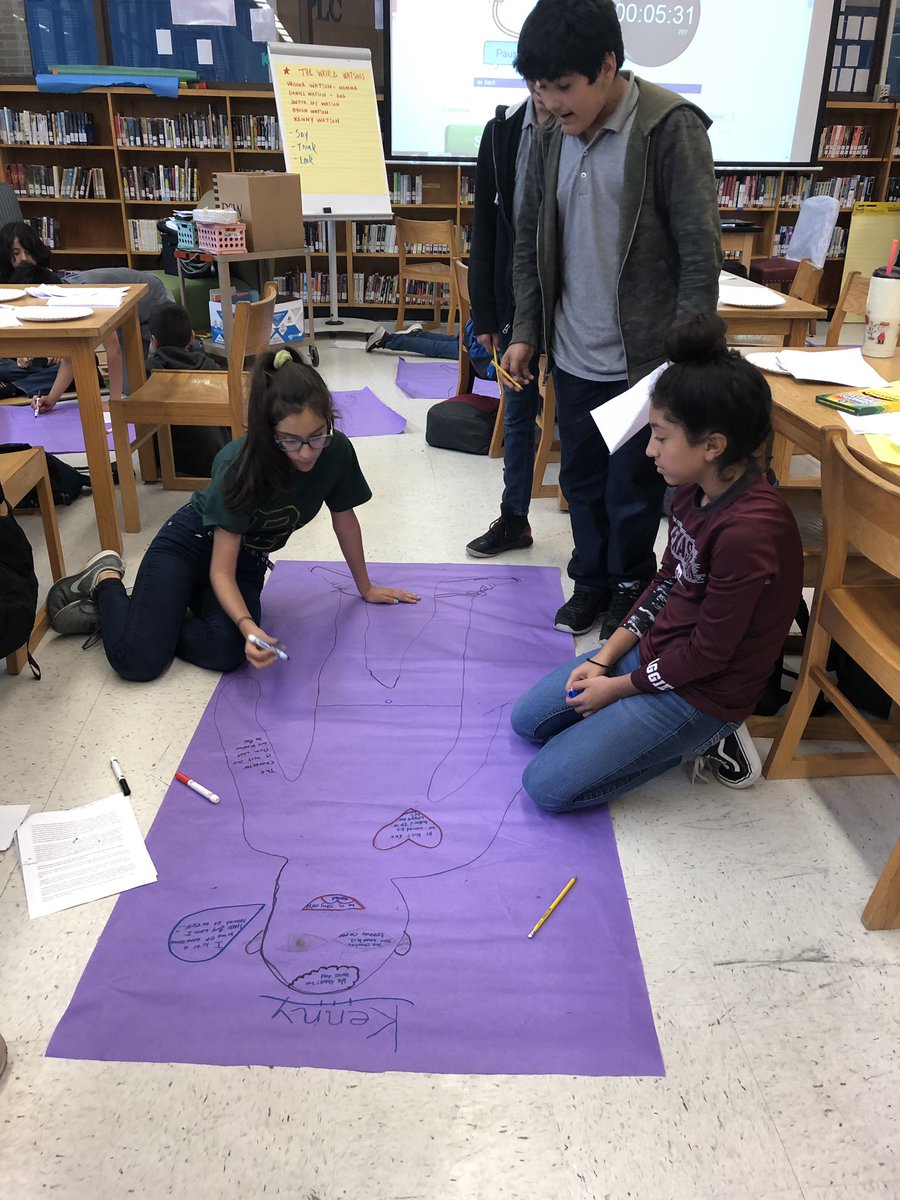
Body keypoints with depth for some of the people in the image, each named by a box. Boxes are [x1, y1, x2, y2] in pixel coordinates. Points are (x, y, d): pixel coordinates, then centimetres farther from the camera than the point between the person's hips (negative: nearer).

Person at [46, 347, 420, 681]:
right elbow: (221, 571, -27)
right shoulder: (239, 466, -31)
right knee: (138, 660, -20)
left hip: (246, 559, 4)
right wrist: (249, 626, -46)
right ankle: (105, 579, 10)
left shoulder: (336, 452, -20)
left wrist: (365, 587, 9)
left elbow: (345, 520, -1)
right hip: (190, 543, -4)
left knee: (227, 653, -25)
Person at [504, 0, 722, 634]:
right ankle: (590, 581, 37)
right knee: (582, 480, 16)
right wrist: (526, 332, 9)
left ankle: (630, 589, 31)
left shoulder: (673, 129, -14)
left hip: (641, 361, -5)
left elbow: (700, 256, -14)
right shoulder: (553, 135, 4)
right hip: (573, 357, 5)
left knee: (632, 491, 7)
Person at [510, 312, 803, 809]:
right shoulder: (694, 489, -4)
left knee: (548, 785, -9)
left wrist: (617, 687, -10)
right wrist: (605, 656, 2)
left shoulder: (750, 530, -31)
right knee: (528, 719, 14)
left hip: (701, 689, -9)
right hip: (654, 649, 9)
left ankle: (702, 738, 3)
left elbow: (709, 652, -23)